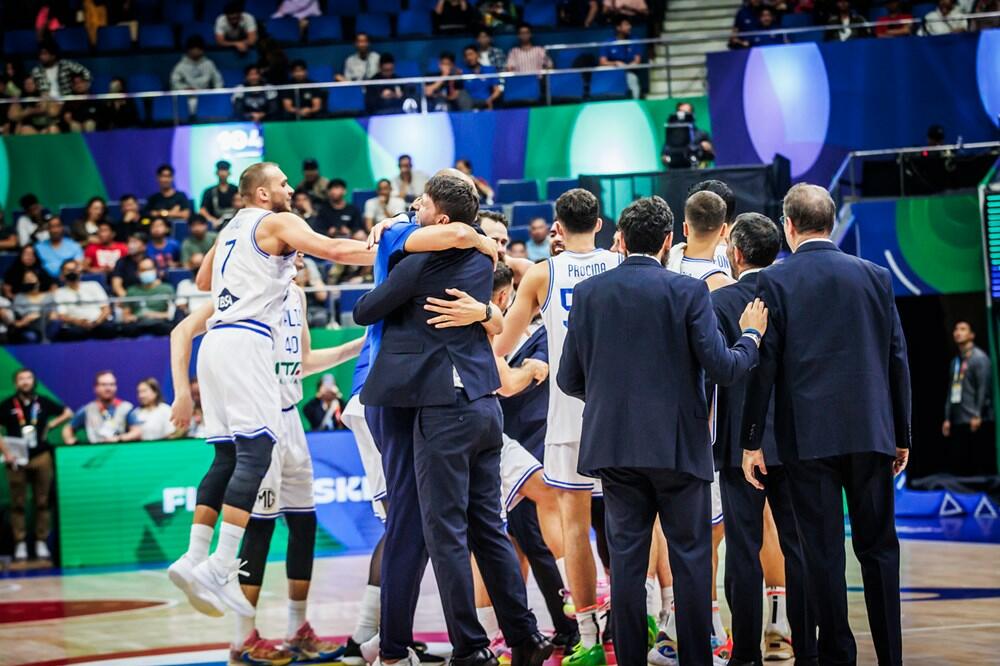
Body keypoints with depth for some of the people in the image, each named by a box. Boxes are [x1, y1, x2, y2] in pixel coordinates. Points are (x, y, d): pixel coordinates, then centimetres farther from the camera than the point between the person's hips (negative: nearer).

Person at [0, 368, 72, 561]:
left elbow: (68, 413, 17)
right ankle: (20, 544, 3)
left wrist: (50, 425, 5)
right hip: (17, 459, -1)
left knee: (42, 502, 3)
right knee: (18, 504, 0)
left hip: (41, 457, 2)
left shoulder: (43, 402, 6)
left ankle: (41, 543, 9)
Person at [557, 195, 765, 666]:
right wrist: (751, 335, 8)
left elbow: (569, 379, 5)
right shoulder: (688, 292, -7)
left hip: (614, 445, 3)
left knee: (627, 558, 7)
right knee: (690, 557, 5)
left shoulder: (588, 293, 2)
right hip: (678, 446, -3)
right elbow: (723, 368, -11)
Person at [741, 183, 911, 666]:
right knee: (878, 547, 9)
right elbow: (897, 358, 7)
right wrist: (901, 435, 14)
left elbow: (764, 363, -6)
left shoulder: (775, 282, -4)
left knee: (823, 552, 2)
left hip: (808, 438, -3)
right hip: (872, 432, 3)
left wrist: (752, 441, -1)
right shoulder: (874, 276, 5)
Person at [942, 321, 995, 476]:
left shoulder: (980, 358, -2)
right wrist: (947, 418, 14)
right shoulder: (955, 362, 20)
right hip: (958, 422, 8)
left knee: (980, 466, -9)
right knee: (957, 462, 4)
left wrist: (978, 416, -16)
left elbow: (984, 389, -10)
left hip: (976, 422, -8)